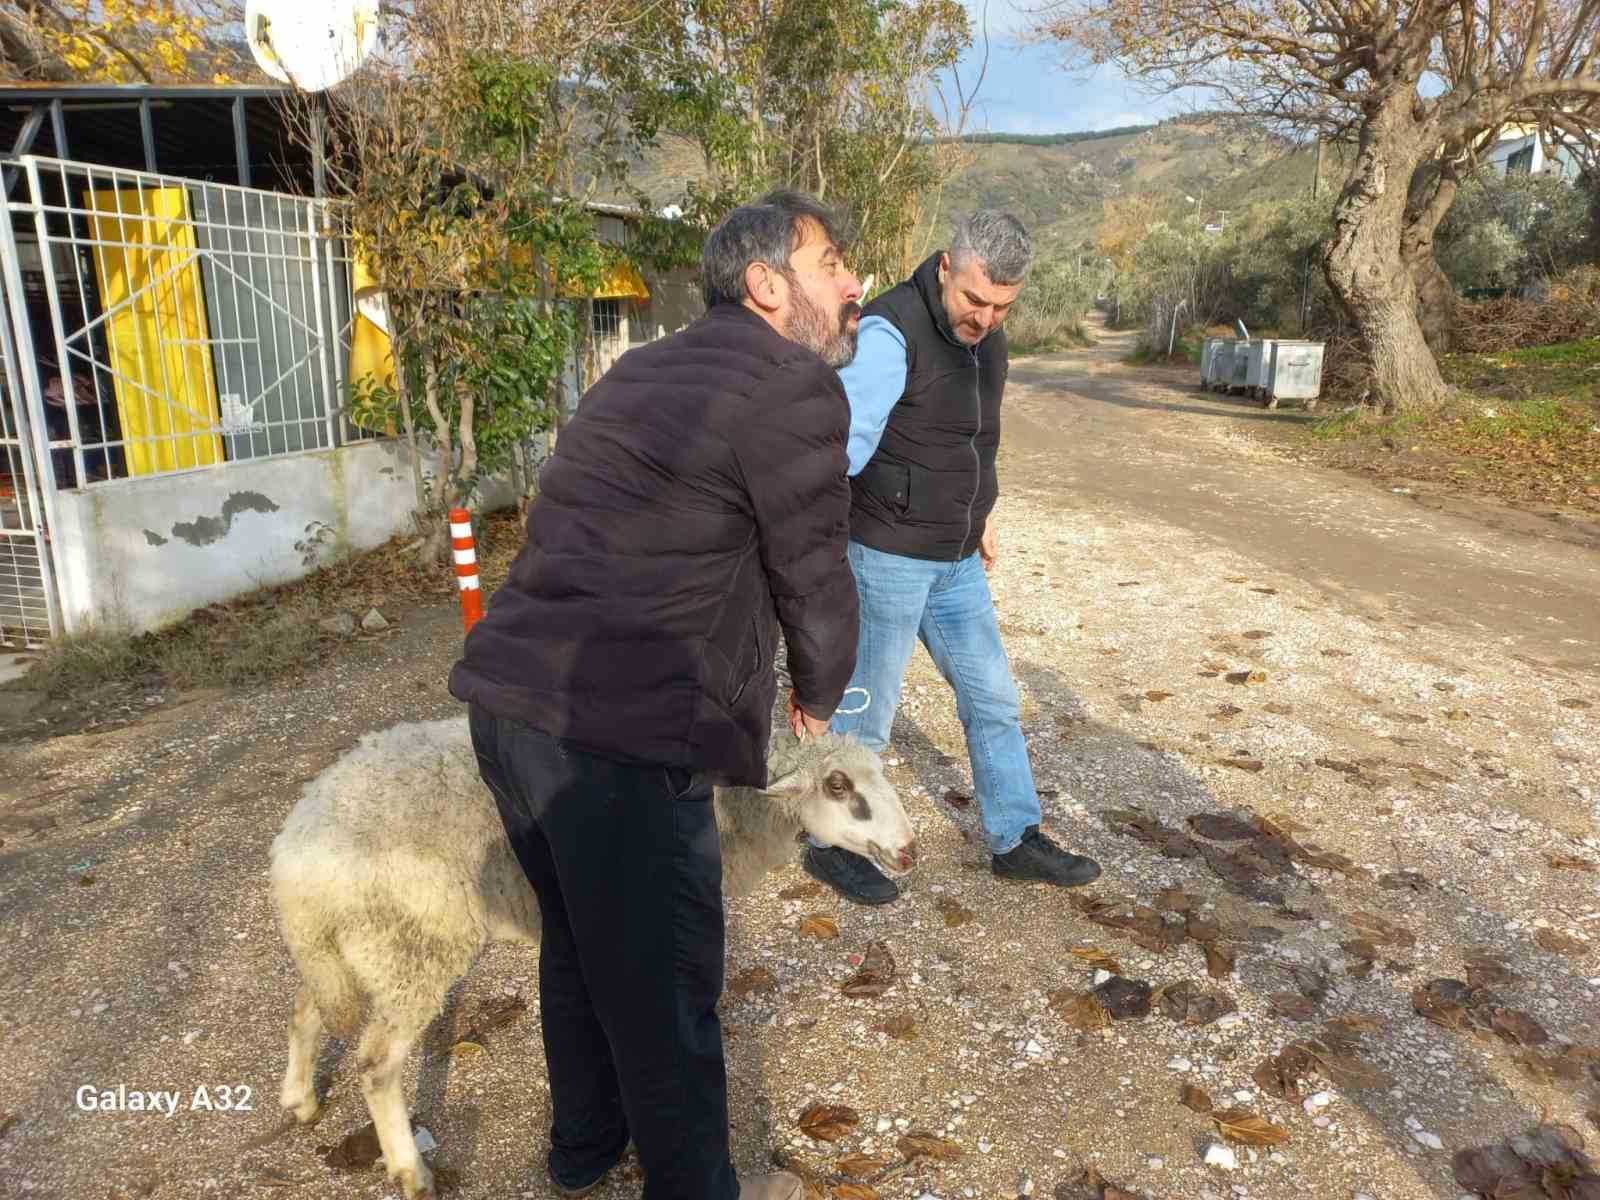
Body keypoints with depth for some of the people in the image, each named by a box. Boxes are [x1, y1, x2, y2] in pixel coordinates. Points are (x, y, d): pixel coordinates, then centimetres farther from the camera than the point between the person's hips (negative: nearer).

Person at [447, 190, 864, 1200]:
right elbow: (814, 580, -3)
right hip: (618, 734, -9)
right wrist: (819, 699, 18)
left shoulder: (648, 370, 19)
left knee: (577, 941, 26)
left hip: (508, 700, 9)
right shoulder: (796, 387, -7)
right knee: (663, 986, 10)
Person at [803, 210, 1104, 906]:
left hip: (956, 561, 8)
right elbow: (846, 443, -31)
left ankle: (1016, 841, 30)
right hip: (886, 555, -8)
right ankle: (830, 846, 25)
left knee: (992, 698, 14)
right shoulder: (891, 334, -19)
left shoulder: (985, 338, 7)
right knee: (866, 712, 4)